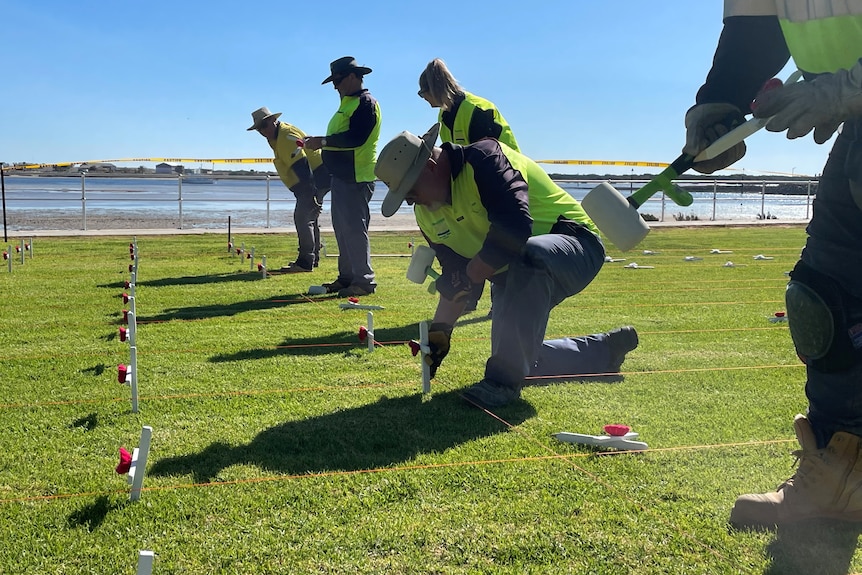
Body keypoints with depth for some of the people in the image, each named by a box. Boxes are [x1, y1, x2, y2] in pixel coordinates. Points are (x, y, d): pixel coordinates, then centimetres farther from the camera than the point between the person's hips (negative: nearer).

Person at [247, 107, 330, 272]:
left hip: (318, 177, -11)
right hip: (314, 179, 11)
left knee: (302, 217, -15)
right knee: (309, 218, 18)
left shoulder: (286, 136, -18)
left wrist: (310, 195, -30)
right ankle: (313, 258, 27)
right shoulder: (276, 138, 16)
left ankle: (305, 262, -13)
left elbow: (302, 167, -26)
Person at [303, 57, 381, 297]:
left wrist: (323, 141, -19)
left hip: (357, 178, -11)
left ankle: (364, 280, -7)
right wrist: (319, 142, 10)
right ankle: (346, 277, 19)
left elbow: (355, 138, -23)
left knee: (354, 228, -10)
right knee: (342, 227, 12)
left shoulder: (365, 103, -12)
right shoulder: (348, 102, 20)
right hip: (342, 176, 11)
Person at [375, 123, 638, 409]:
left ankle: (503, 381, -33)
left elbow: (514, 228, -39)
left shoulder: (483, 158, -27)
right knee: (521, 359, 9)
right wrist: (440, 330, -7)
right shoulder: (427, 214, -1)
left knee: (529, 254, -42)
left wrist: (469, 277, -27)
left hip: (576, 245, -9)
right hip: (516, 274, 9)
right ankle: (607, 347, 32)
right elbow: (454, 275, 3)